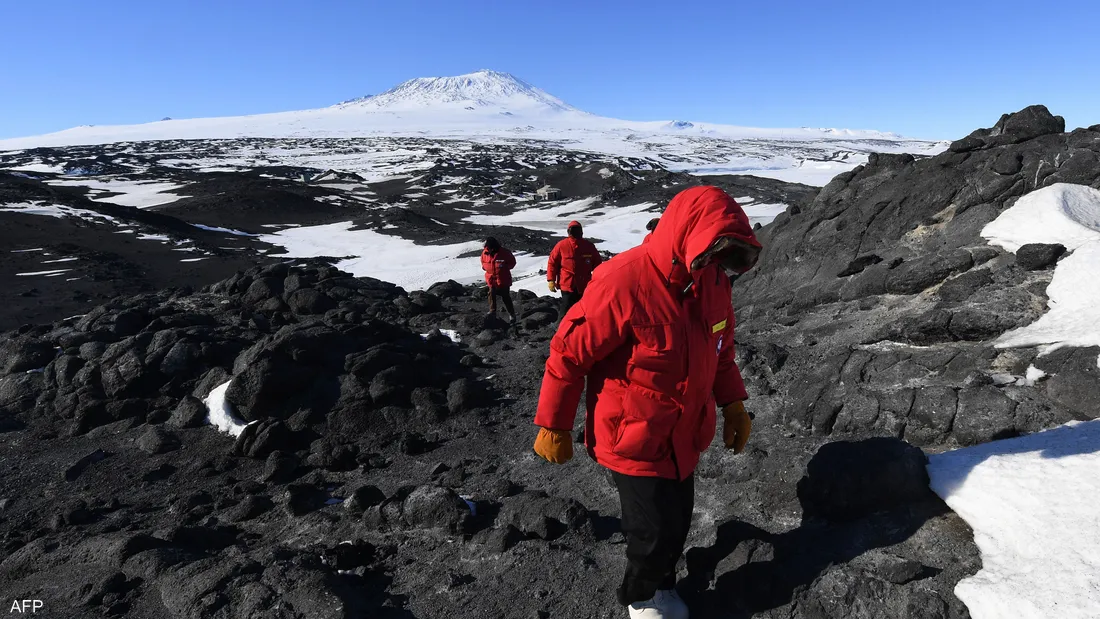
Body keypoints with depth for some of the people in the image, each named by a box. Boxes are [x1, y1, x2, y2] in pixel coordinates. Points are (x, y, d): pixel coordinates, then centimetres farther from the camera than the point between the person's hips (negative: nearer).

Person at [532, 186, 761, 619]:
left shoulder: (713, 281, -5)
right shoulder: (623, 283, -28)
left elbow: (721, 348, 12)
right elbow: (568, 354, -19)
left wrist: (732, 403, 5)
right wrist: (553, 427, -11)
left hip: (684, 437, 7)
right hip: (634, 441, -6)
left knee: (677, 520, 21)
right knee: (657, 531, 6)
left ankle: (661, 583, 51)